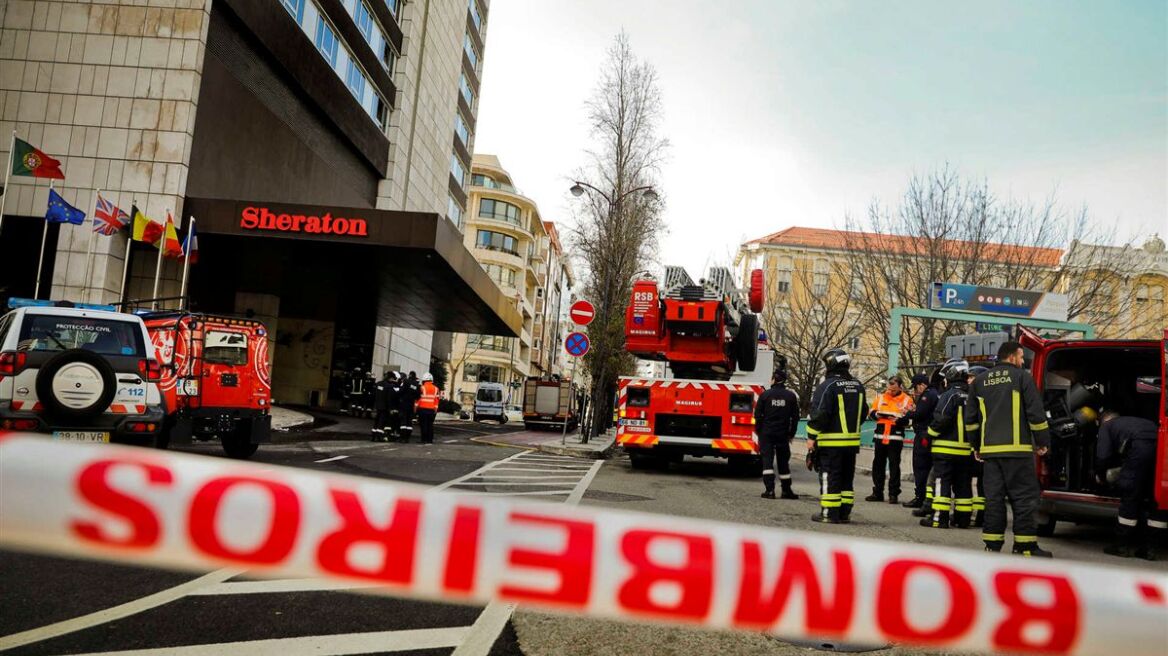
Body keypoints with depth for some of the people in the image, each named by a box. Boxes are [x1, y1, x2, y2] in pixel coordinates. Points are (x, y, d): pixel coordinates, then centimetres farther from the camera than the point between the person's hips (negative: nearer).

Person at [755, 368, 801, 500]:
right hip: (783, 434, 2)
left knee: (767, 460, -1)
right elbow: (795, 417, 4)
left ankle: (769, 489, -10)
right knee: (783, 462, 11)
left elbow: (757, 415, -2)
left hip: (766, 433, -2)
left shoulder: (765, 395, -4)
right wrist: (791, 434, 12)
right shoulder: (791, 396, 2)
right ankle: (786, 490, 17)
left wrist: (759, 432, 8)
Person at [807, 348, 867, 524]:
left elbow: (819, 414, -18)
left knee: (829, 477, -2)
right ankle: (844, 512, 17)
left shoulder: (828, 386, -15)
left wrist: (811, 437, -11)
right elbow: (863, 411, 19)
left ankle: (829, 513, -1)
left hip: (831, 441, -7)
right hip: (852, 441, 7)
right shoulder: (858, 386, 10)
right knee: (846, 478, 14)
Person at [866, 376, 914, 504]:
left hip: (895, 437, -4)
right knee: (878, 464, 9)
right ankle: (877, 492, 18)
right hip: (880, 436, 4)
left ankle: (893, 494, 5)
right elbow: (871, 413, 12)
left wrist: (899, 419, -23)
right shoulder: (881, 397, 10)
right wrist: (876, 414, -10)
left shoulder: (907, 400, 0)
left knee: (894, 465, -2)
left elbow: (909, 419, -5)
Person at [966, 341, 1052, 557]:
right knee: (1025, 497, 1)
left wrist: (977, 446, 24)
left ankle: (992, 544, 8)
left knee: (993, 497, 7)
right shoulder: (1022, 377, -1)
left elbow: (970, 418, 17)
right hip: (1017, 448, -5)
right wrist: (1042, 442, 5)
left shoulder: (979, 381, 14)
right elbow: (1036, 412, -5)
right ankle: (1025, 546, 1)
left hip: (990, 449, 5)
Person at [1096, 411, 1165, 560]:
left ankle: (1124, 545, 12)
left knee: (1130, 497, 5)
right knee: (1156, 499, 14)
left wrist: (1101, 476, 30)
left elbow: (1103, 456, 12)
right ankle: (1152, 547, 18)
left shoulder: (1106, 425, 24)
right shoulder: (1134, 421, 41)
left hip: (1140, 447, -5)